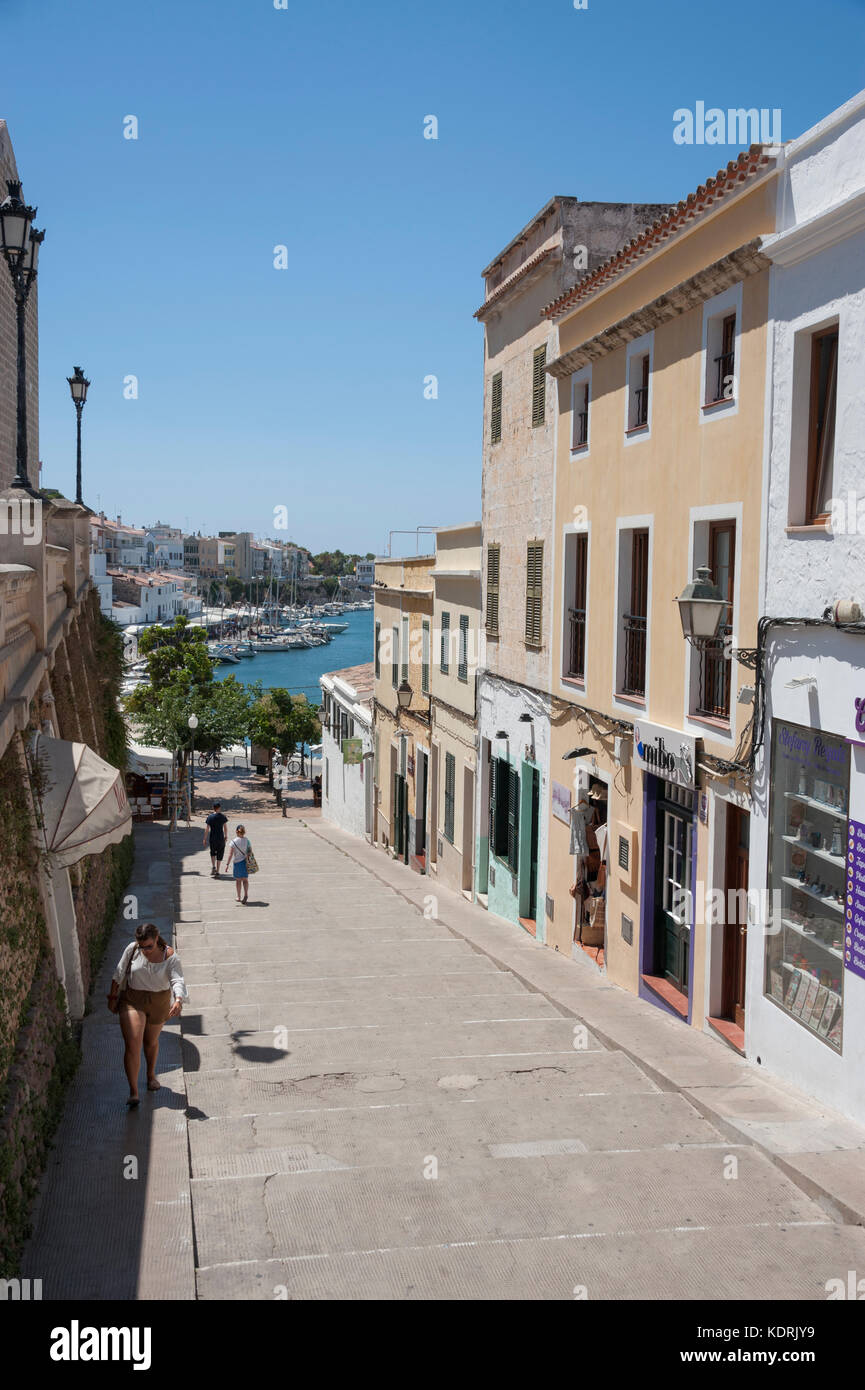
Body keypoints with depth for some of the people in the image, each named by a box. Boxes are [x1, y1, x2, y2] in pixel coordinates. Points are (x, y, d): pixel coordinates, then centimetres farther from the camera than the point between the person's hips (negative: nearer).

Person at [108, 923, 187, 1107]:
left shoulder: (170, 955, -16)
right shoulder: (132, 949, -13)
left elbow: (177, 980, -23)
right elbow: (119, 973, 0)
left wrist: (178, 1000, -40)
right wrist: (113, 995, 6)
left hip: (159, 1002, 1)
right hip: (132, 1001, 0)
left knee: (151, 1041, 20)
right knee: (132, 1045, -12)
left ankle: (151, 1075, 48)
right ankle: (133, 1092, -10)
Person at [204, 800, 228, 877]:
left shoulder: (210, 817, -6)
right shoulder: (223, 817, -5)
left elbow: (206, 829, -7)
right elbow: (225, 827, 5)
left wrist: (205, 839, 1)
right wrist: (225, 836, 20)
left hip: (212, 838, 1)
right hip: (221, 838, -1)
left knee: (212, 853, 24)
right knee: (219, 855, 8)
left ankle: (213, 866, 5)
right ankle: (217, 872, 7)